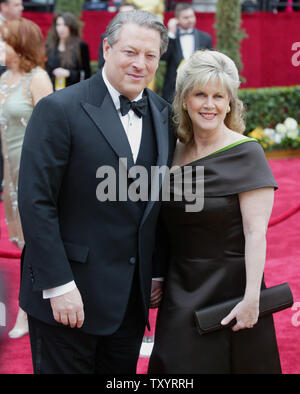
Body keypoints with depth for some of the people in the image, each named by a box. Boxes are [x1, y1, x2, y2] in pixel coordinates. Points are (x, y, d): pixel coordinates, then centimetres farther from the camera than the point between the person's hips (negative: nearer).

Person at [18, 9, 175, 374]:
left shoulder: (163, 115, 8)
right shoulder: (60, 109, -11)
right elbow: (36, 202, -14)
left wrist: (158, 273, 11)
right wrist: (58, 286, -17)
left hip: (132, 299, 6)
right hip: (69, 295, -5)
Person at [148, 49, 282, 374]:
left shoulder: (245, 153, -11)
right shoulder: (176, 152, 6)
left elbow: (256, 233, -16)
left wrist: (252, 298, -22)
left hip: (228, 292, -5)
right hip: (179, 296, 6)